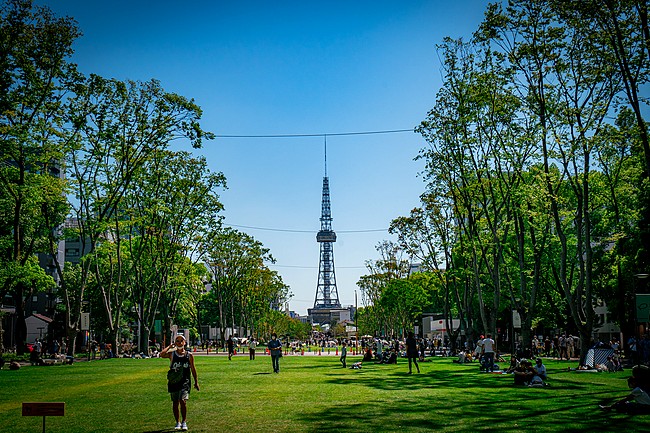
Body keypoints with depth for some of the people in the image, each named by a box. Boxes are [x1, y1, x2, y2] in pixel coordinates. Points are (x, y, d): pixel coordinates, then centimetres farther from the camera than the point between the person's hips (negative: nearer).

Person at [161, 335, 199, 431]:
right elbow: (161, 354, -21)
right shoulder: (171, 354, -1)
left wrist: (196, 382, 11)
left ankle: (184, 422, 0)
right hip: (173, 381, 1)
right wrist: (170, 346, -11)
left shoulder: (189, 355, 1)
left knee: (183, 401, -14)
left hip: (185, 382, -1)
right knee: (175, 403, 9)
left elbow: (193, 368, 9)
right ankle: (178, 422, 25)